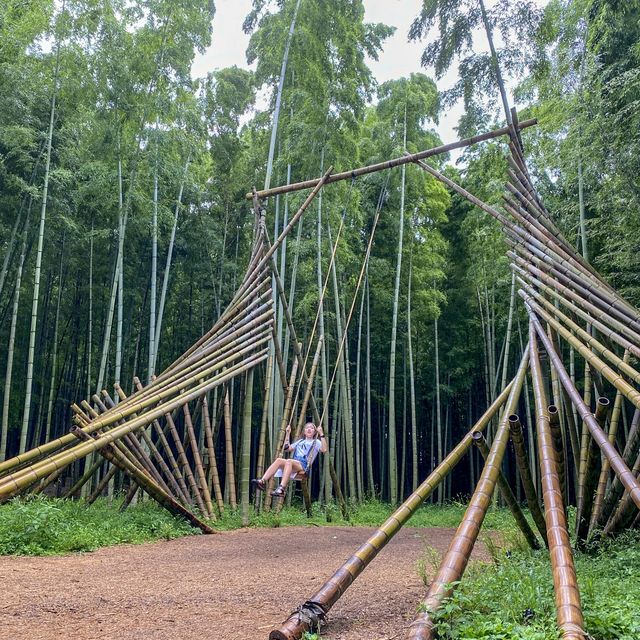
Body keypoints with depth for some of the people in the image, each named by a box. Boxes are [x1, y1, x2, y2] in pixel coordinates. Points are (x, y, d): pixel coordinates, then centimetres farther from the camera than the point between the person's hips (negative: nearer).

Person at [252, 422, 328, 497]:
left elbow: (324, 449, -3)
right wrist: (287, 434, 31)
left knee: (289, 461, -37)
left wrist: (321, 434, -8)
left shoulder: (316, 442, 17)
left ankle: (281, 489, -52)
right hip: (293, 464, 5)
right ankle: (262, 481, -42)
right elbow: (287, 448, 34)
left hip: (303, 466, -5)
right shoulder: (300, 441, 34)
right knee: (279, 460, -26)